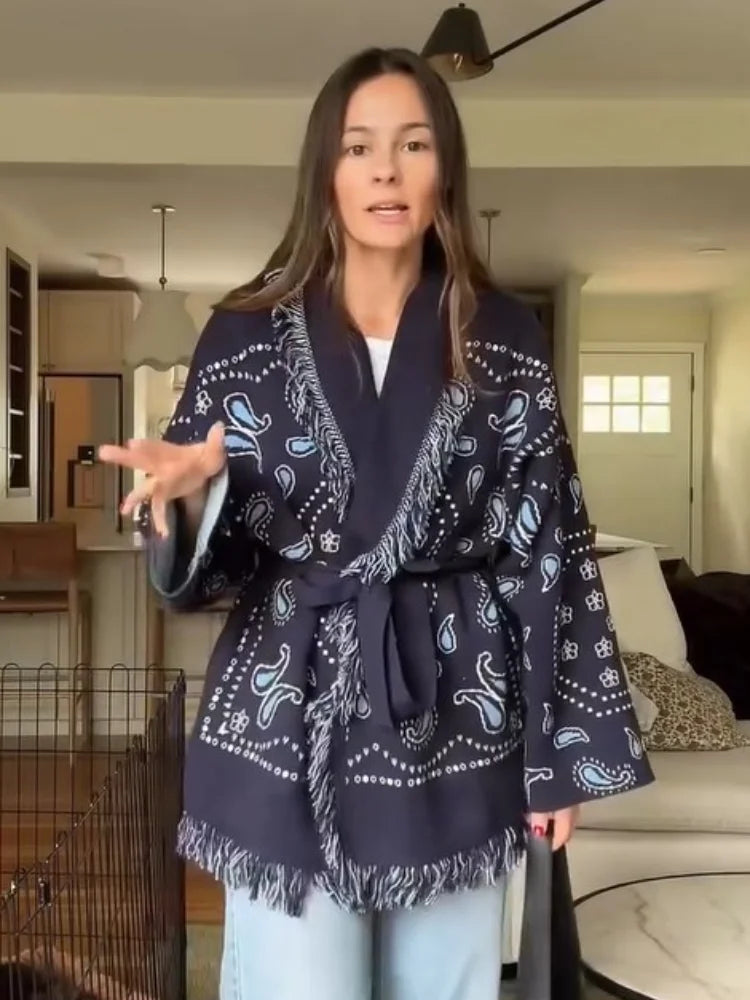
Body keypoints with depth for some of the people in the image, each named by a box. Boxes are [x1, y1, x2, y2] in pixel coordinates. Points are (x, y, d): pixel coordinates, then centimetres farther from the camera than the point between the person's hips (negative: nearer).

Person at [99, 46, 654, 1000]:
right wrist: (187, 495, -23)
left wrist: (562, 749, 0)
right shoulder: (247, 333, -2)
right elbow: (204, 563, 0)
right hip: (287, 729, -1)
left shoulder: (505, 340, 0)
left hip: (455, 730, 2)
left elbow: (546, 548, 1)